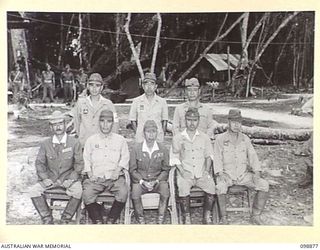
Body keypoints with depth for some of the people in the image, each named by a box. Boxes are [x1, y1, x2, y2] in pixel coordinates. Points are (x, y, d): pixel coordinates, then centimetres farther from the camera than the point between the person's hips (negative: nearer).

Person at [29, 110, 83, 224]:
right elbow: (39, 163, 8)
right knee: (33, 191, -20)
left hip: (69, 178, -2)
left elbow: (79, 164, -1)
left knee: (77, 192, -32)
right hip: (50, 178, 3)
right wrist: (45, 178, -8)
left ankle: (65, 219, -11)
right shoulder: (45, 144, 5)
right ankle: (47, 219, -5)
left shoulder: (74, 143, -2)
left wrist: (71, 179, -13)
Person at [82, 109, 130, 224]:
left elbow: (125, 157, 11)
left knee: (123, 192, -29)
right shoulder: (91, 140, 15)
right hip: (96, 177, 1)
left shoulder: (120, 140, 14)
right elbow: (86, 160, 11)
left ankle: (111, 220, -11)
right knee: (87, 194, -28)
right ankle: (98, 221, -9)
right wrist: (90, 175, -4)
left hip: (115, 177, 0)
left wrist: (117, 170, -7)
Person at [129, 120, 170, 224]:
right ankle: (141, 221, -14)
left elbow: (166, 170, 7)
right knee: (135, 194, -31)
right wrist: (142, 181, -10)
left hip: (158, 180, 1)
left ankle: (160, 221, -18)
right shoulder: (136, 148, 0)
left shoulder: (163, 149, 3)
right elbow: (132, 169, 4)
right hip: (140, 180, 0)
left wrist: (157, 181, -10)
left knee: (165, 192, -30)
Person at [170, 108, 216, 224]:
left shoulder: (204, 137, 14)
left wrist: (207, 170, -1)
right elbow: (174, 158, 6)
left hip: (202, 173, 2)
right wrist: (182, 171, -8)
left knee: (211, 186, -25)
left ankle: (207, 217, -7)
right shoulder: (177, 138, 8)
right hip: (185, 174, -1)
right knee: (183, 189, -30)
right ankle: (187, 218, -14)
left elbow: (208, 156, 14)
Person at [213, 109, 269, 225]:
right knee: (220, 187, -35)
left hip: (243, 174, 3)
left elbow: (253, 156, 6)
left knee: (264, 185, -18)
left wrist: (257, 173, -9)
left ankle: (256, 216, -6)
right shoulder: (220, 139, 0)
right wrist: (221, 175, -19)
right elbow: (217, 158, -5)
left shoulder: (245, 139, 9)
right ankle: (223, 217, -16)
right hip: (226, 174, -3)